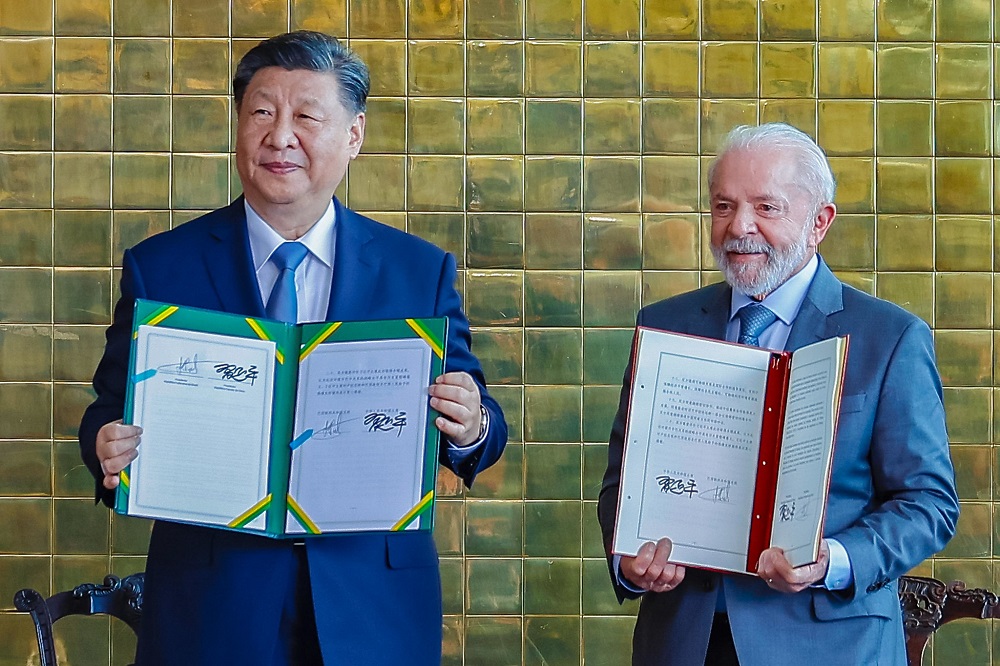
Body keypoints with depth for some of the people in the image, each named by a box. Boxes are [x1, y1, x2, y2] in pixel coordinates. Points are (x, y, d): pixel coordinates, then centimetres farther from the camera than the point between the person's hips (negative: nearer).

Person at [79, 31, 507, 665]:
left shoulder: (421, 271, 3)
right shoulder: (159, 267, 0)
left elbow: (474, 420, 4)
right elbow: (111, 415, 2)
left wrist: (472, 429, -19)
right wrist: (111, 451, -20)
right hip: (211, 606, -1)